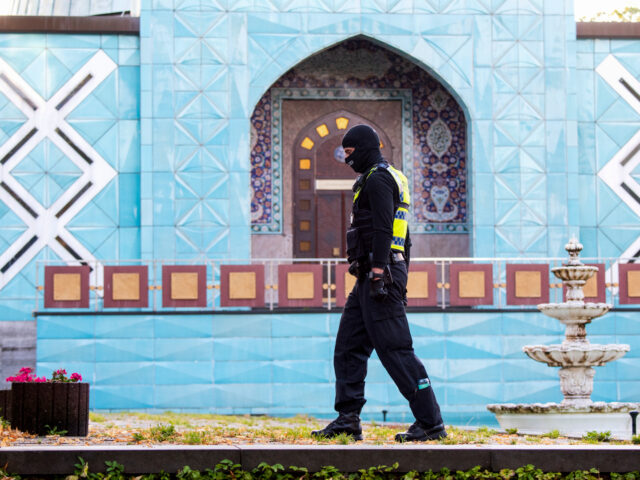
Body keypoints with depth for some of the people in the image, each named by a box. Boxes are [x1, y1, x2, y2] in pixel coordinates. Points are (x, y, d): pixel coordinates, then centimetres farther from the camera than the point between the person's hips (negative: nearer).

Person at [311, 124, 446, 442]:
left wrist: (378, 271, -25)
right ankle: (348, 419, 10)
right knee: (348, 347, 10)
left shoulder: (377, 178, -9)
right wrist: (400, 278, 26)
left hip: (378, 272, -11)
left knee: (395, 350, -11)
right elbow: (402, 236, 25)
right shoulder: (392, 178, 23)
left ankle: (431, 422, -10)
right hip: (370, 279, 11)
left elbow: (382, 228, -20)